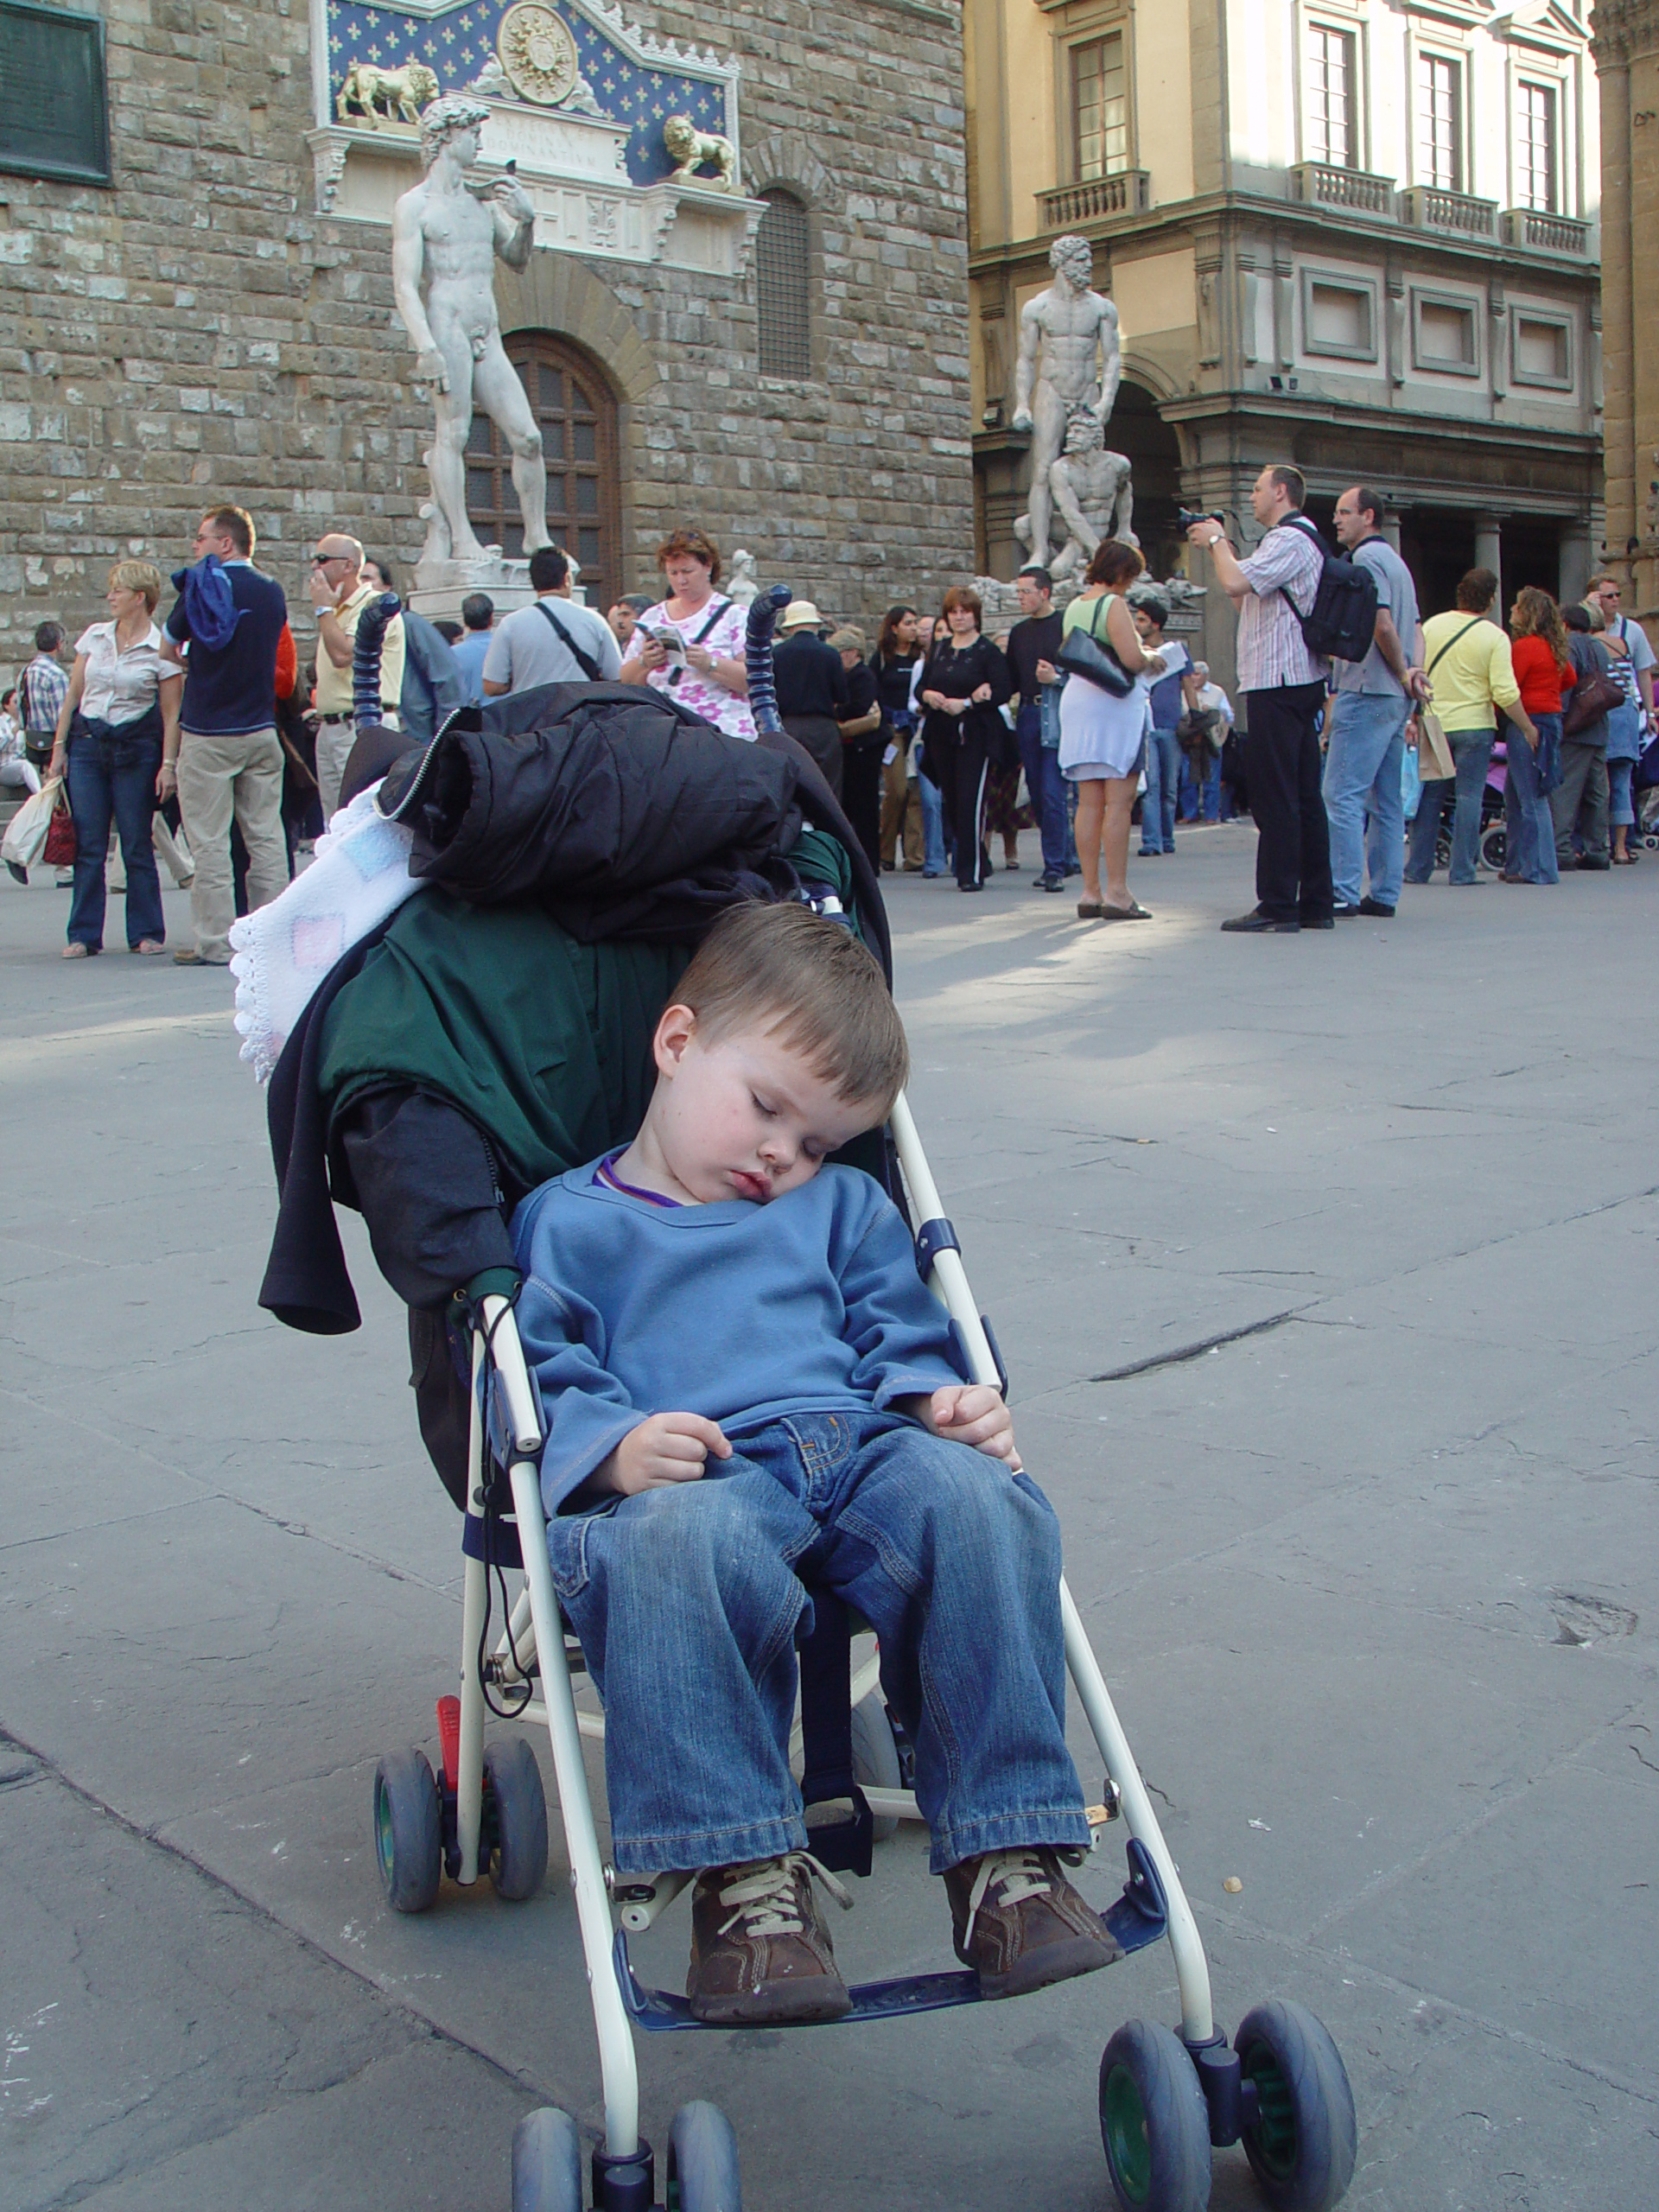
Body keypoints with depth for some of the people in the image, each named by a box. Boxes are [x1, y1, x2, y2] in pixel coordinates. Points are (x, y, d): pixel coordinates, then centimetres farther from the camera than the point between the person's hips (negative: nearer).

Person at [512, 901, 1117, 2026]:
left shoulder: (842, 1207, 32)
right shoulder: (567, 1220, 17)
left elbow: (901, 1339, 25)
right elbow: (540, 1374, 5)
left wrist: (942, 1402, 1)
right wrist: (613, 1447, -17)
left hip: (860, 1450, 4)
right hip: (694, 1477, -3)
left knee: (975, 1502, -31)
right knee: (678, 1545, -41)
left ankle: (1007, 1852, -23)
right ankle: (745, 1874, -30)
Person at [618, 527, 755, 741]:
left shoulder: (733, 615, 5)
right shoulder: (652, 617, 17)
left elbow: (756, 679, -7)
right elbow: (627, 680, 17)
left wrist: (710, 664, -19)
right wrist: (644, 662, -4)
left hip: (722, 734, -3)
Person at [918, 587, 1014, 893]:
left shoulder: (988, 652, -3)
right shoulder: (938, 651, 15)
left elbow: (1003, 692, -11)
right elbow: (921, 687, 16)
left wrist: (966, 703, -18)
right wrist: (928, 695, -6)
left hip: (975, 734, -6)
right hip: (941, 734, 6)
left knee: (971, 802, -12)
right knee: (951, 802, 7)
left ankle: (971, 872, -9)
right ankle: (978, 862, 21)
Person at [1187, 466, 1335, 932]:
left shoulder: (1290, 539, -11)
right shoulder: (1298, 539, 23)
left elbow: (1235, 583, -23)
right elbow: (1244, 596, 26)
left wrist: (1216, 541, -6)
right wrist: (1221, 546, 18)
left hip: (1277, 681, -11)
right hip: (1300, 682, 11)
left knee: (1275, 797, -9)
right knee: (1305, 794, 9)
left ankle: (1277, 906, -8)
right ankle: (1315, 903, 12)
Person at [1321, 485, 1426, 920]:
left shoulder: (1366, 558, -8)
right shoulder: (1395, 561, 22)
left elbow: (1382, 626, -17)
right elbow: (1414, 630, 18)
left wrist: (1402, 674, -5)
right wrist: (1412, 673, 4)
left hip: (1367, 692, -10)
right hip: (1395, 698, 10)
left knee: (1343, 795, -10)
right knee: (1387, 800, 9)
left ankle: (1343, 893, -13)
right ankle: (1384, 895, 11)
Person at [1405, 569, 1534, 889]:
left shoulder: (1432, 625, 3)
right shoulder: (1495, 637, -8)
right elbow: (1505, 693, -13)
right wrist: (1528, 728, -1)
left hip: (1434, 725, 3)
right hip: (1474, 726, -3)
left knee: (1429, 797, 9)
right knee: (1469, 797, 1)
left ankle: (1417, 867, 11)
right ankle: (1462, 871, 0)